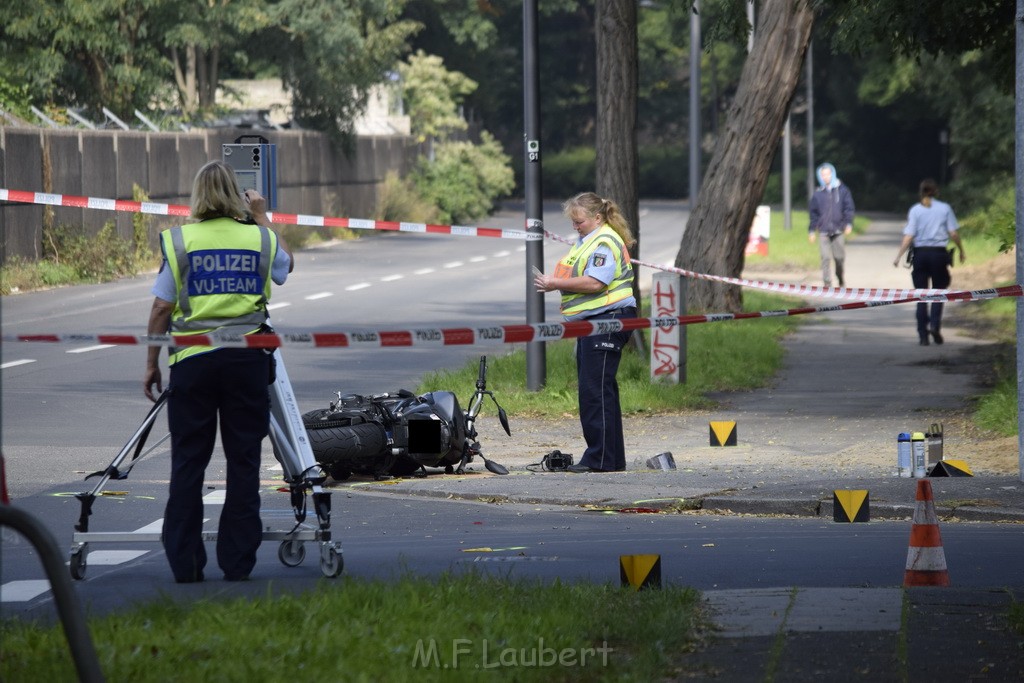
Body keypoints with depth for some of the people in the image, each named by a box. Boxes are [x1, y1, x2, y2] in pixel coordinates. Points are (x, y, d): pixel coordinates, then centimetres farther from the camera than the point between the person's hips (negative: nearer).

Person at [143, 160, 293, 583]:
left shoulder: (180, 241, -1)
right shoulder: (259, 240, 4)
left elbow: (161, 308, -1)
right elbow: (286, 264, 28)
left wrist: (151, 364, 8)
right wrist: (261, 218, 36)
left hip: (192, 359, -1)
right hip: (247, 358, 1)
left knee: (188, 462, 4)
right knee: (243, 461, 6)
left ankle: (184, 562, 3)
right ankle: (238, 560, 5)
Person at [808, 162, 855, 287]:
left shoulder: (842, 190, 4)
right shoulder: (818, 194, 6)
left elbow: (848, 208, 4)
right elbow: (813, 213, 10)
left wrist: (849, 224, -7)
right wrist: (811, 231, 8)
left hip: (838, 230, 0)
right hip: (823, 231, 0)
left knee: (839, 257, 6)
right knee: (825, 257, -7)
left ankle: (840, 278, 31)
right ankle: (827, 282, -4)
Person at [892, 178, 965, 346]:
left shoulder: (915, 210, 1)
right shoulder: (945, 209, 0)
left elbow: (909, 237, -7)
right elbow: (953, 233, -1)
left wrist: (898, 256, -4)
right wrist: (961, 251, 12)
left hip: (920, 253, 1)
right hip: (939, 252, -1)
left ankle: (923, 335, 4)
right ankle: (934, 325, -10)